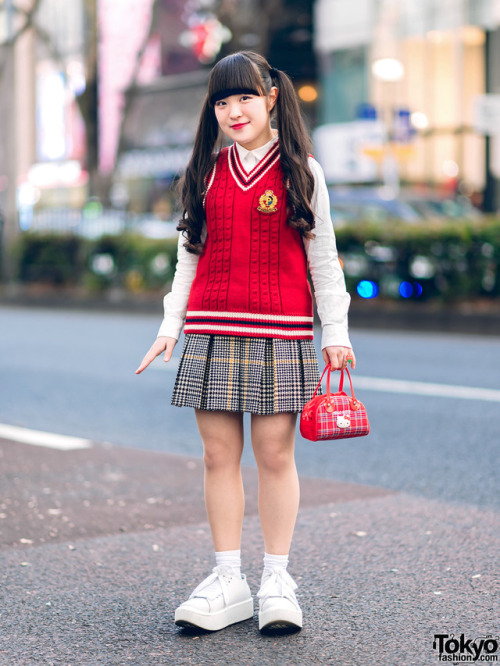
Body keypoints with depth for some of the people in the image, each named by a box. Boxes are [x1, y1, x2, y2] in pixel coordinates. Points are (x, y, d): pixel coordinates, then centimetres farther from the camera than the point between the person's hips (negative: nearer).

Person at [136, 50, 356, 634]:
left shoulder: (300, 171, 4)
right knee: (218, 455, 3)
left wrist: (335, 332, 3)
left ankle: (276, 580, 12)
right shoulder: (206, 172, 12)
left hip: (280, 333, -3)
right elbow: (190, 256, 15)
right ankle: (227, 580, 13)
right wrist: (170, 325, 10)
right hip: (212, 333, 3)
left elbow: (322, 256, 5)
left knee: (275, 455, 0)